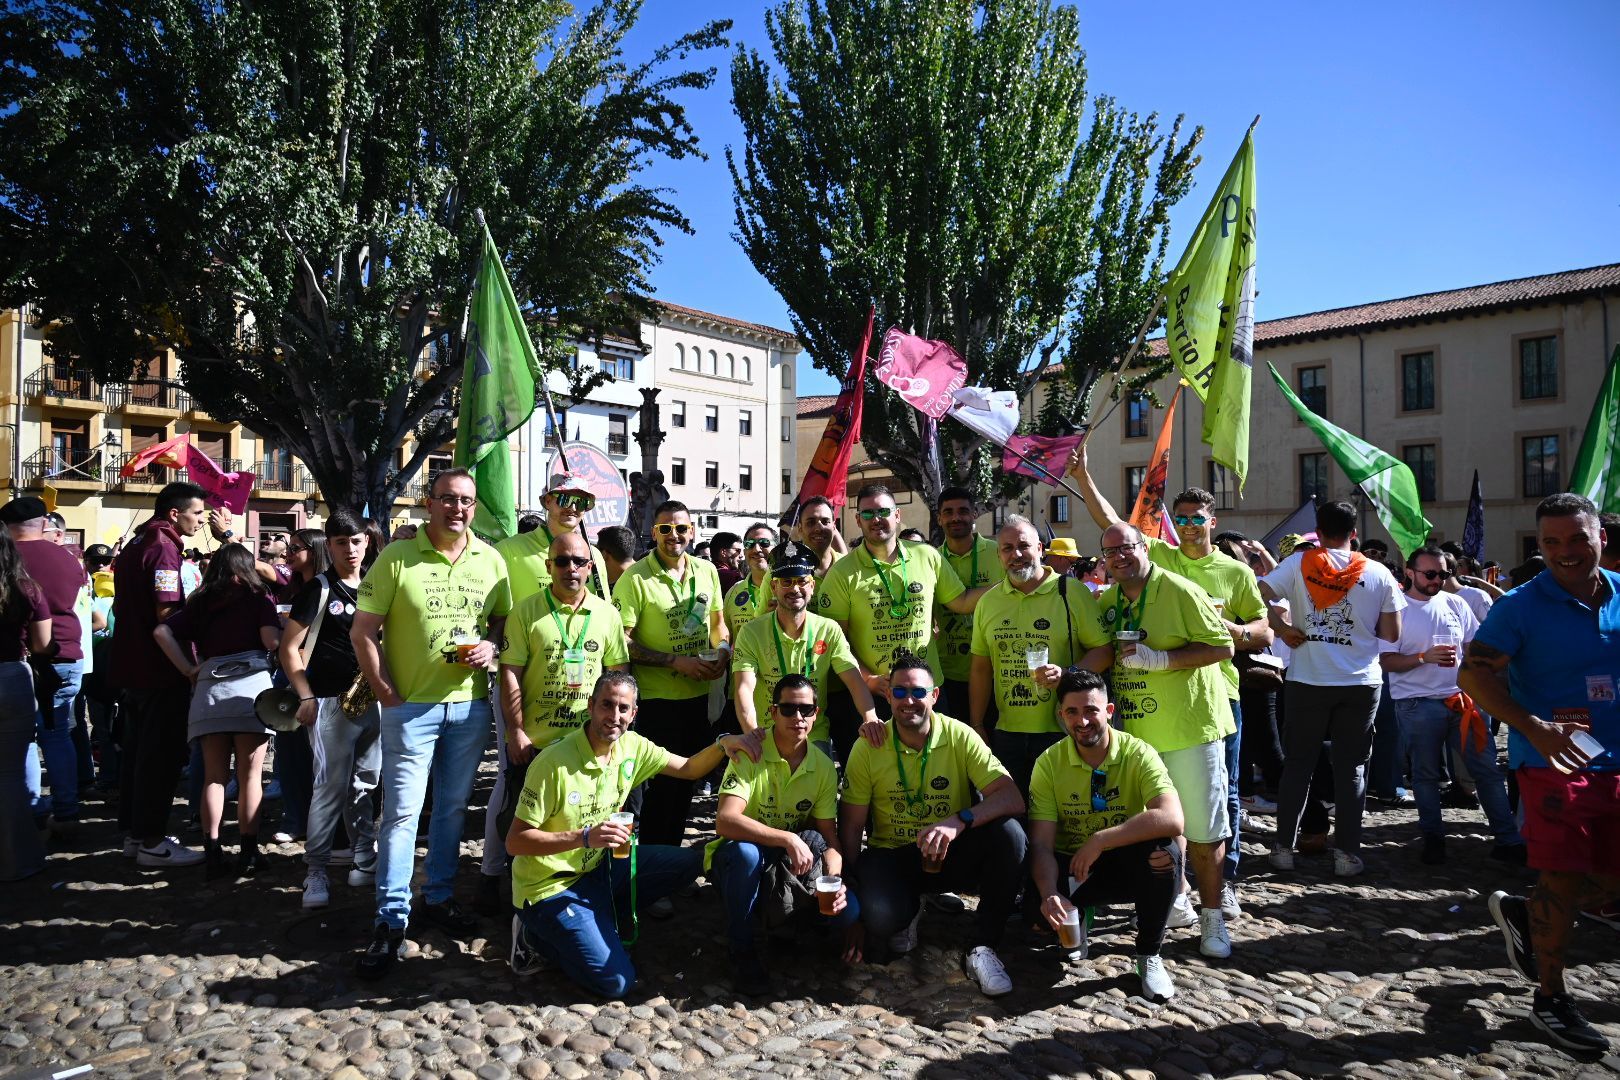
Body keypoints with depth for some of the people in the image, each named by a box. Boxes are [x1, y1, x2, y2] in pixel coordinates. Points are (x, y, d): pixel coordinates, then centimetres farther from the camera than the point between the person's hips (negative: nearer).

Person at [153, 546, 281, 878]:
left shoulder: (200, 601, 14)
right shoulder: (257, 596, 5)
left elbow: (162, 631, 4)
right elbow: (272, 641, -8)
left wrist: (188, 670, 5)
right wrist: (281, 625, 13)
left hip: (208, 688, 3)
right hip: (250, 685, -3)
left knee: (214, 775, 9)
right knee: (250, 776, 2)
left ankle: (212, 852, 6)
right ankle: (248, 852, 4)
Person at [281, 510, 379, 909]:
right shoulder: (319, 588, -4)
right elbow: (289, 648, -4)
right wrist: (306, 697, -10)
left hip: (372, 700, 5)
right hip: (331, 701, -5)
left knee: (364, 785, 12)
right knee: (331, 786, -7)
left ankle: (365, 859, 23)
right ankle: (316, 870, 2)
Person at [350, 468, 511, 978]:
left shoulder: (491, 561, 4)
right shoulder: (396, 558, -6)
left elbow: (504, 620, 14)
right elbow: (362, 632, -5)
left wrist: (491, 646, -8)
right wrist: (387, 694, -9)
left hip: (470, 705, 4)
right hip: (411, 706, -3)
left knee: (453, 807, 15)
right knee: (401, 811, -1)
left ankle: (439, 896, 32)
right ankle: (391, 920, 10)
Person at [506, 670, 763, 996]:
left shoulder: (632, 746, -5)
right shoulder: (554, 763, -25)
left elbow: (689, 769, 5)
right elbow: (515, 842, -22)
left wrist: (723, 744, -15)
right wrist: (584, 837, -34)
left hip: (597, 866, 7)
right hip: (550, 886, -7)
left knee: (689, 862, -3)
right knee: (615, 982, -16)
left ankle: (597, 923, 5)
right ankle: (538, 938, 6)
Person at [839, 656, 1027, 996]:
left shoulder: (959, 737, -9)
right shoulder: (868, 748, -7)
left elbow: (1013, 799, -19)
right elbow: (851, 828, -2)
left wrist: (959, 821, -37)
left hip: (951, 854, 1)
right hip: (892, 856, 0)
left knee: (1009, 834, -28)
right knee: (879, 915, -33)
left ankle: (982, 948, -12)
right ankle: (905, 912, 8)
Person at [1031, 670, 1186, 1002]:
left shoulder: (1138, 754, -16)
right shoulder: (1049, 763, -11)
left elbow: (1173, 820, -33)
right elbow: (1041, 844, -15)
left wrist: (1098, 841, -34)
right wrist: (1049, 895, -34)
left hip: (1127, 866, -1)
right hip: (1071, 867, 1)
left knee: (1163, 851, -32)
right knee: (1038, 912, -28)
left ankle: (1149, 955, -7)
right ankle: (1076, 921, 14)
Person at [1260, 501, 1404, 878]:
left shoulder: (1299, 563, -4)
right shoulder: (1379, 574, 0)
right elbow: (1391, 634, 1)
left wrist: (1282, 627, -2)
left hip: (1307, 682, 0)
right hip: (1361, 684, 0)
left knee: (1297, 765, 9)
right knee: (1351, 768, 9)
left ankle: (1284, 846, 15)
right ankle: (1347, 853, 11)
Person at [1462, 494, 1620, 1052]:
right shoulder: (1522, 605, -10)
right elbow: (1472, 673, -16)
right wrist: (1535, 728, -26)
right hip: (1552, 761, -5)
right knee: (1566, 880, -1)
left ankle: (1522, 912, 37)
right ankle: (1550, 998, 16)